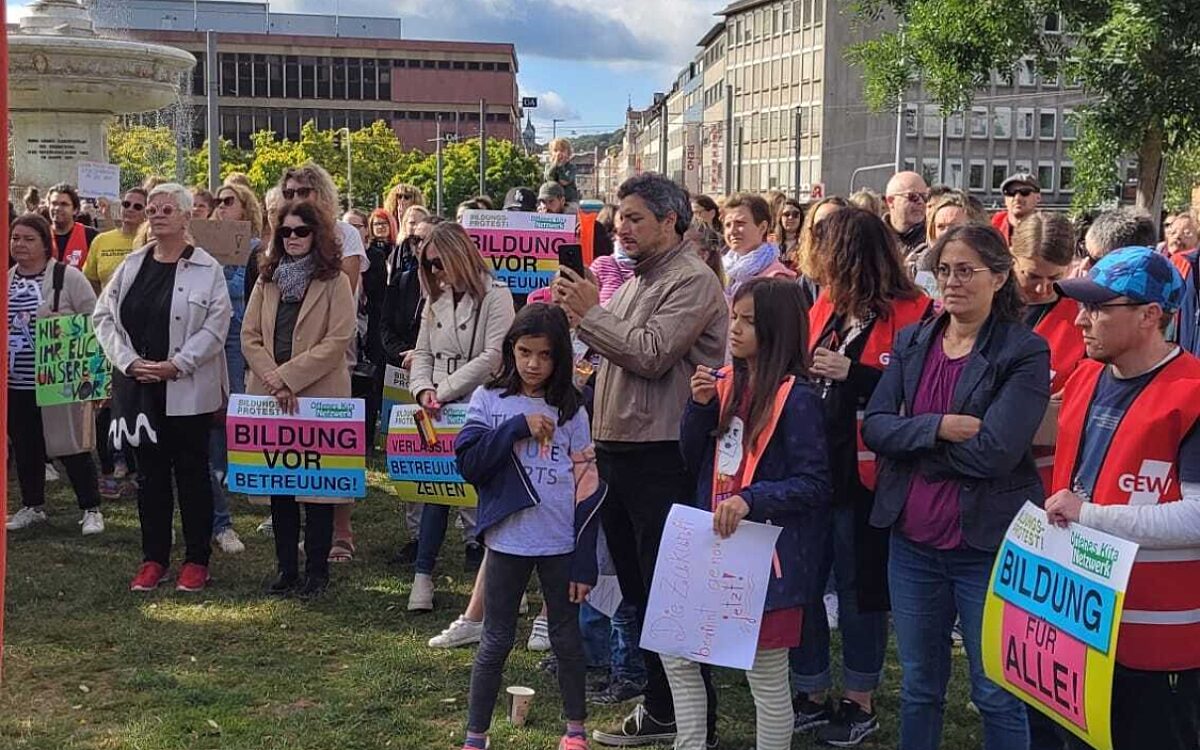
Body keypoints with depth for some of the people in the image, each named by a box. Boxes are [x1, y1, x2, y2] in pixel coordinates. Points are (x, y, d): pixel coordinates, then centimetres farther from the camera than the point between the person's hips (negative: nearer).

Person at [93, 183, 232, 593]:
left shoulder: (206, 269, -5)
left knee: (191, 471, 4)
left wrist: (176, 365, -16)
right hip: (139, 387, 4)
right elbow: (105, 316, 6)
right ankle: (153, 558, 18)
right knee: (150, 472, 10)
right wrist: (129, 361, -8)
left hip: (187, 388, -4)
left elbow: (216, 325, -10)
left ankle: (197, 560, 14)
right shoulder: (132, 265, 7)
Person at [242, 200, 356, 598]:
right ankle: (286, 568, 16)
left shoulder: (335, 282, -2)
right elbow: (249, 337, 6)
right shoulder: (267, 280, 13)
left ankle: (316, 569, 9)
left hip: (317, 397, -4)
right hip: (270, 397, 5)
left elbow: (337, 341, -11)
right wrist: (273, 379, -10)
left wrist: (289, 377, -15)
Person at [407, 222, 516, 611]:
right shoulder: (436, 300, 14)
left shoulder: (495, 296, -8)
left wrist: (444, 390, -16)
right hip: (440, 411, 6)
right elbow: (423, 352, 14)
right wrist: (423, 389, -6)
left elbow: (493, 356, -16)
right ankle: (423, 575, 6)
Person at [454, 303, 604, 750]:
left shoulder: (570, 411, 0)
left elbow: (586, 490, -1)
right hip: (508, 541, 0)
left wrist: (584, 562, -5)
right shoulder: (489, 401, 0)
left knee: (566, 638, 13)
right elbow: (468, 462, -11)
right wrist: (518, 427, -19)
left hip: (560, 544, 0)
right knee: (496, 643, 8)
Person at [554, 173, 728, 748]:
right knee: (636, 587, 15)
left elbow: (651, 354, -21)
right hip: (616, 449, 9)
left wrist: (590, 313, -16)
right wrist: (579, 316, 5)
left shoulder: (692, 281, -12)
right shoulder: (636, 278, 16)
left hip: (660, 458, -9)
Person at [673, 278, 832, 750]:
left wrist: (751, 499, -27)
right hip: (715, 543, 7)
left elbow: (813, 484, -15)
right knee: (676, 651, 12)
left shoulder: (795, 396, -14)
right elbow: (694, 461, 8)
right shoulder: (725, 383, 6)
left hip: (768, 552, -7)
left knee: (767, 676, 3)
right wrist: (700, 405, -7)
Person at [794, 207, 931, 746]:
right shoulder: (826, 305, 12)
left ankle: (860, 703, 23)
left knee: (858, 587, 6)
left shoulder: (910, 312, -11)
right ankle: (811, 697, 25)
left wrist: (853, 373, -21)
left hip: (863, 473, -7)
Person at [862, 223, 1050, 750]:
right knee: (918, 687, 18)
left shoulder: (1025, 353, -9)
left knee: (997, 695, 7)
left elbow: (994, 452, -19)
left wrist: (911, 440, -10)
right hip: (913, 541, 5)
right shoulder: (912, 342, 7)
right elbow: (874, 426, -3)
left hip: (986, 544, -5)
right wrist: (938, 427, -19)